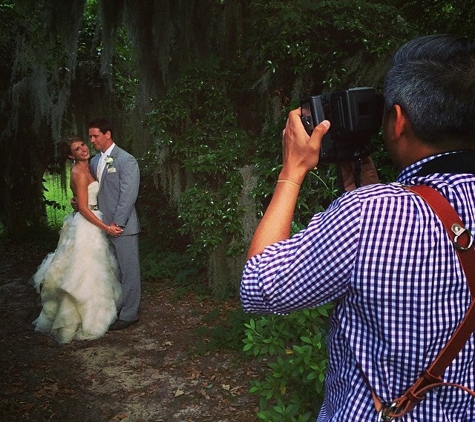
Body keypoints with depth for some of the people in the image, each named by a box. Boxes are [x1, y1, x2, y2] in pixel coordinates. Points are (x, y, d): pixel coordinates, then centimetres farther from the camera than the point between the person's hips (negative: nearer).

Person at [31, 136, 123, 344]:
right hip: (86, 227, -10)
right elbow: (83, 208, -20)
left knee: (87, 272, 18)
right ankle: (85, 321, 10)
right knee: (86, 273, -1)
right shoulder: (79, 173, -18)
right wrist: (106, 227, -21)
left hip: (90, 224, 10)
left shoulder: (84, 168, 10)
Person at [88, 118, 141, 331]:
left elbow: (128, 196, -15)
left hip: (122, 226, -7)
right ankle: (113, 309, 26)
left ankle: (129, 314, 13)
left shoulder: (126, 160, -11)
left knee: (128, 270, 4)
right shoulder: (95, 161, 13)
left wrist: (116, 223, -17)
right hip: (103, 225, 7)